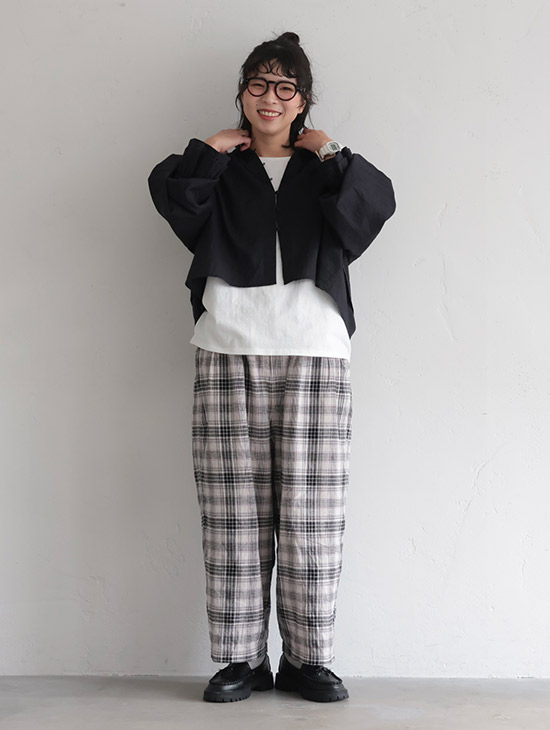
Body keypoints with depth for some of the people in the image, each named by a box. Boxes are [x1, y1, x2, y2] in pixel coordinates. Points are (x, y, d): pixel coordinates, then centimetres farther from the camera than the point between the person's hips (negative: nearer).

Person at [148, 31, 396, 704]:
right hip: (229, 352, 0)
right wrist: (212, 148, 5)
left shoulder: (325, 171, 19)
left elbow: (377, 202, -1)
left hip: (314, 352, 0)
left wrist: (331, 154, 3)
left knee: (311, 515, -3)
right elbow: (169, 191, -2)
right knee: (235, 515, -3)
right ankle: (241, 659, 6)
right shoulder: (220, 172, 19)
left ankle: (307, 659, 6)